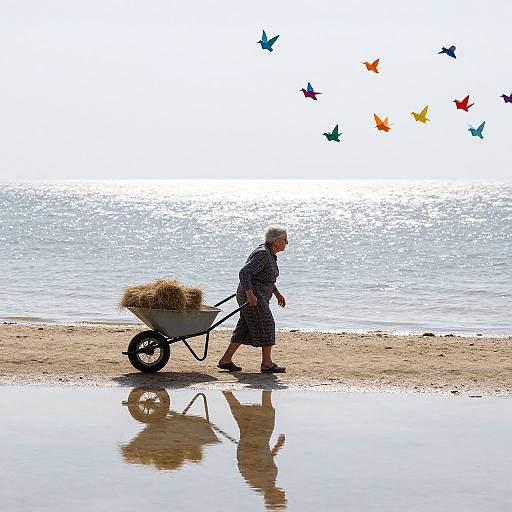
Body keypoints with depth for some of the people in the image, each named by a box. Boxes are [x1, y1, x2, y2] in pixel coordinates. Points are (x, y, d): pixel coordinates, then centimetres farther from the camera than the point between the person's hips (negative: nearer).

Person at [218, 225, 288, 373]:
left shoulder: (269, 254, 15)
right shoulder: (262, 254, -17)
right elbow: (244, 273, -25)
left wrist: (277, 293, 28)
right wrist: (250, 294, -32)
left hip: (256, 296, 10)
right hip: (252, 296, -10)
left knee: (244, 329, 10)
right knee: (266, 326, -6)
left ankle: (225, 360, 12)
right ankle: (267, 364, -1)